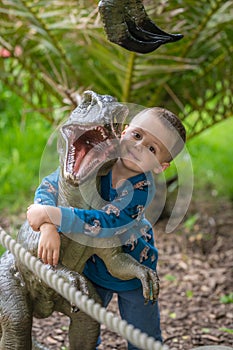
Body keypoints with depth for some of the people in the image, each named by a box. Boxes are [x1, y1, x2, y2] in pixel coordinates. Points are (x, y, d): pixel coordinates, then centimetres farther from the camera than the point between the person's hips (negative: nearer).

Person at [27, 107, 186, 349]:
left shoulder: (142, 189, -32)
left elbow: (107, 223, -42)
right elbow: (51, 185, -21)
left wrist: (50, 214, -43)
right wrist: (48, 228, -40)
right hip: (92, 264, 3)